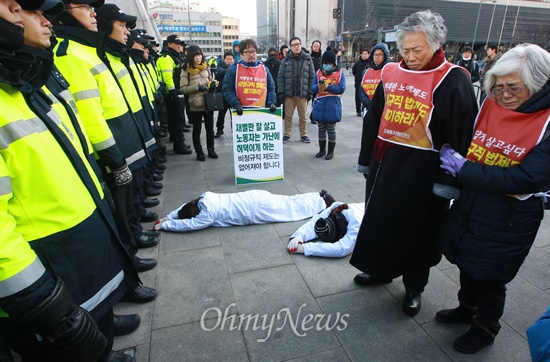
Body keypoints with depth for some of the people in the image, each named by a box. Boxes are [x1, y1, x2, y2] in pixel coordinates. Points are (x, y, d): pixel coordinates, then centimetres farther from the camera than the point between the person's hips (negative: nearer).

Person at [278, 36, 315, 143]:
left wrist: (310, 92, -2)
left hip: (303, 93, 1)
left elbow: (312, 77, 4)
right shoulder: (286, 60, 1)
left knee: (303, 116, 9)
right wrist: (281, 92, -7)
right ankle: (287, 134, 19)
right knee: (288, 116, 7)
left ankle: (303, 135, 22)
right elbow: (280, 77, 0)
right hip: (289, 93, 0)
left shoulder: (308, 59, 4)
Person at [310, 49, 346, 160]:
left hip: (333, 105, -3)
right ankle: (322, 149, 26)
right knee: (321, 129, 12)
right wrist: (318, 86, -19)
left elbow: (341, 89, -10)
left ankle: (331, 151, 16)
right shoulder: (319, 72, 7)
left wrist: (328, 87, -21)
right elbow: (313, 87, 4)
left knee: (331, 129, 5)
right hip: (320, 104, 4)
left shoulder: (340, 72, -2)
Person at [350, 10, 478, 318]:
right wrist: (367, 160, 13)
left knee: (417, 230, 9)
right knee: (380, 220, 17)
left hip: (423, 172, -5)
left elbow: (461, 136, -12)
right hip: (385, 163, 6)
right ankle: (381, 269, 42)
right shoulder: (391, 73, 5)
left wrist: (448, 182, -14)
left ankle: (415, 287, 33)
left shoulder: (453, 81, -10)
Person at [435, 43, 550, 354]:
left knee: (489, 275, 11)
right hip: (471, 204, 5)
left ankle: (485, 328, 39)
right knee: (467, 261, 21)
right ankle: (467, 308, 48)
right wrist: (453, 161, -5)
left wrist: (464, 169, -23)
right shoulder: (491, 106, -2)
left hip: (509, 219, -5)